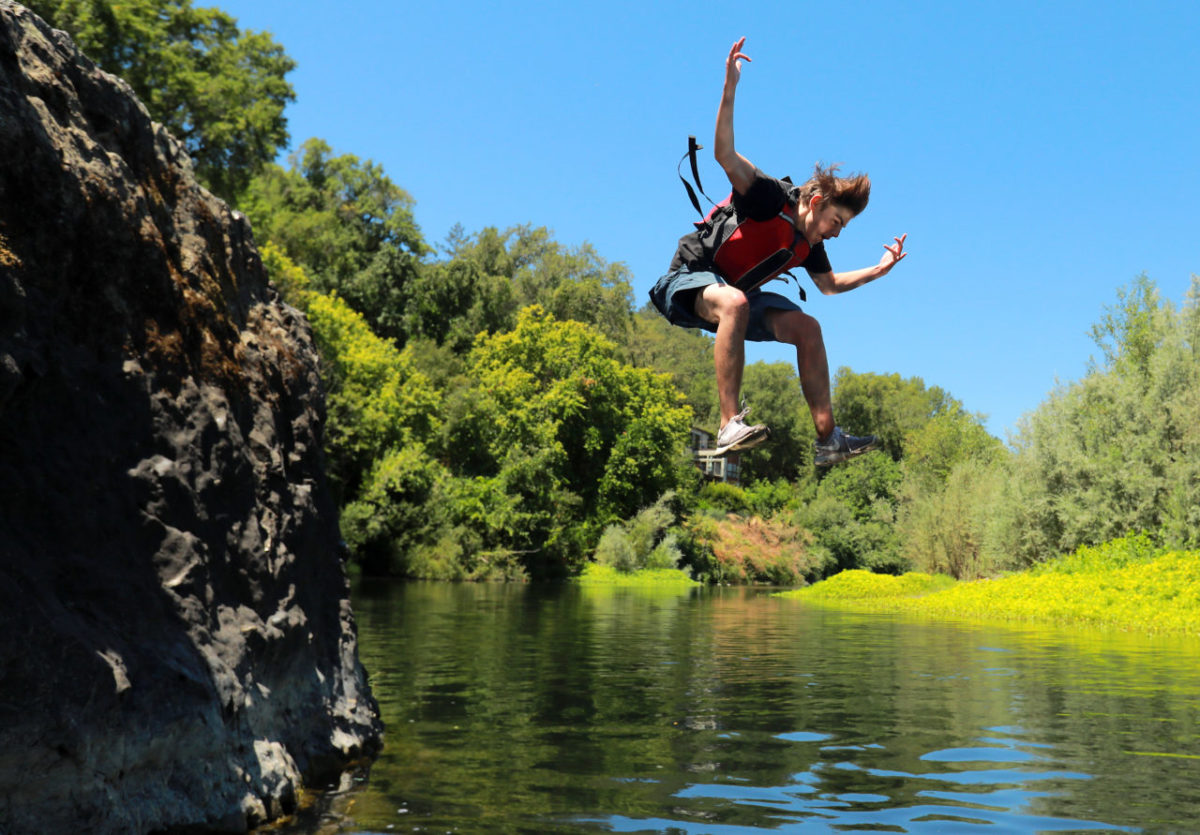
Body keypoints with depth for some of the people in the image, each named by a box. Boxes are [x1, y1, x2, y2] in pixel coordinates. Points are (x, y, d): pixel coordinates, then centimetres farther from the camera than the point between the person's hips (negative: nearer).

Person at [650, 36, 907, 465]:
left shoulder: (808, 243, 5)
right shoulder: (770, 197, -18)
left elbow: (829, 284, 23)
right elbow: (724, 153, -32)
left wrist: (878, 269, 14)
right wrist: (730, 89, -42)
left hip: (736, 293, 8)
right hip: (689, 279, -8)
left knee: (806, 327, -7)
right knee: (733, 302, -41)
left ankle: (828, 439, -6)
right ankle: (730, 425, -44)